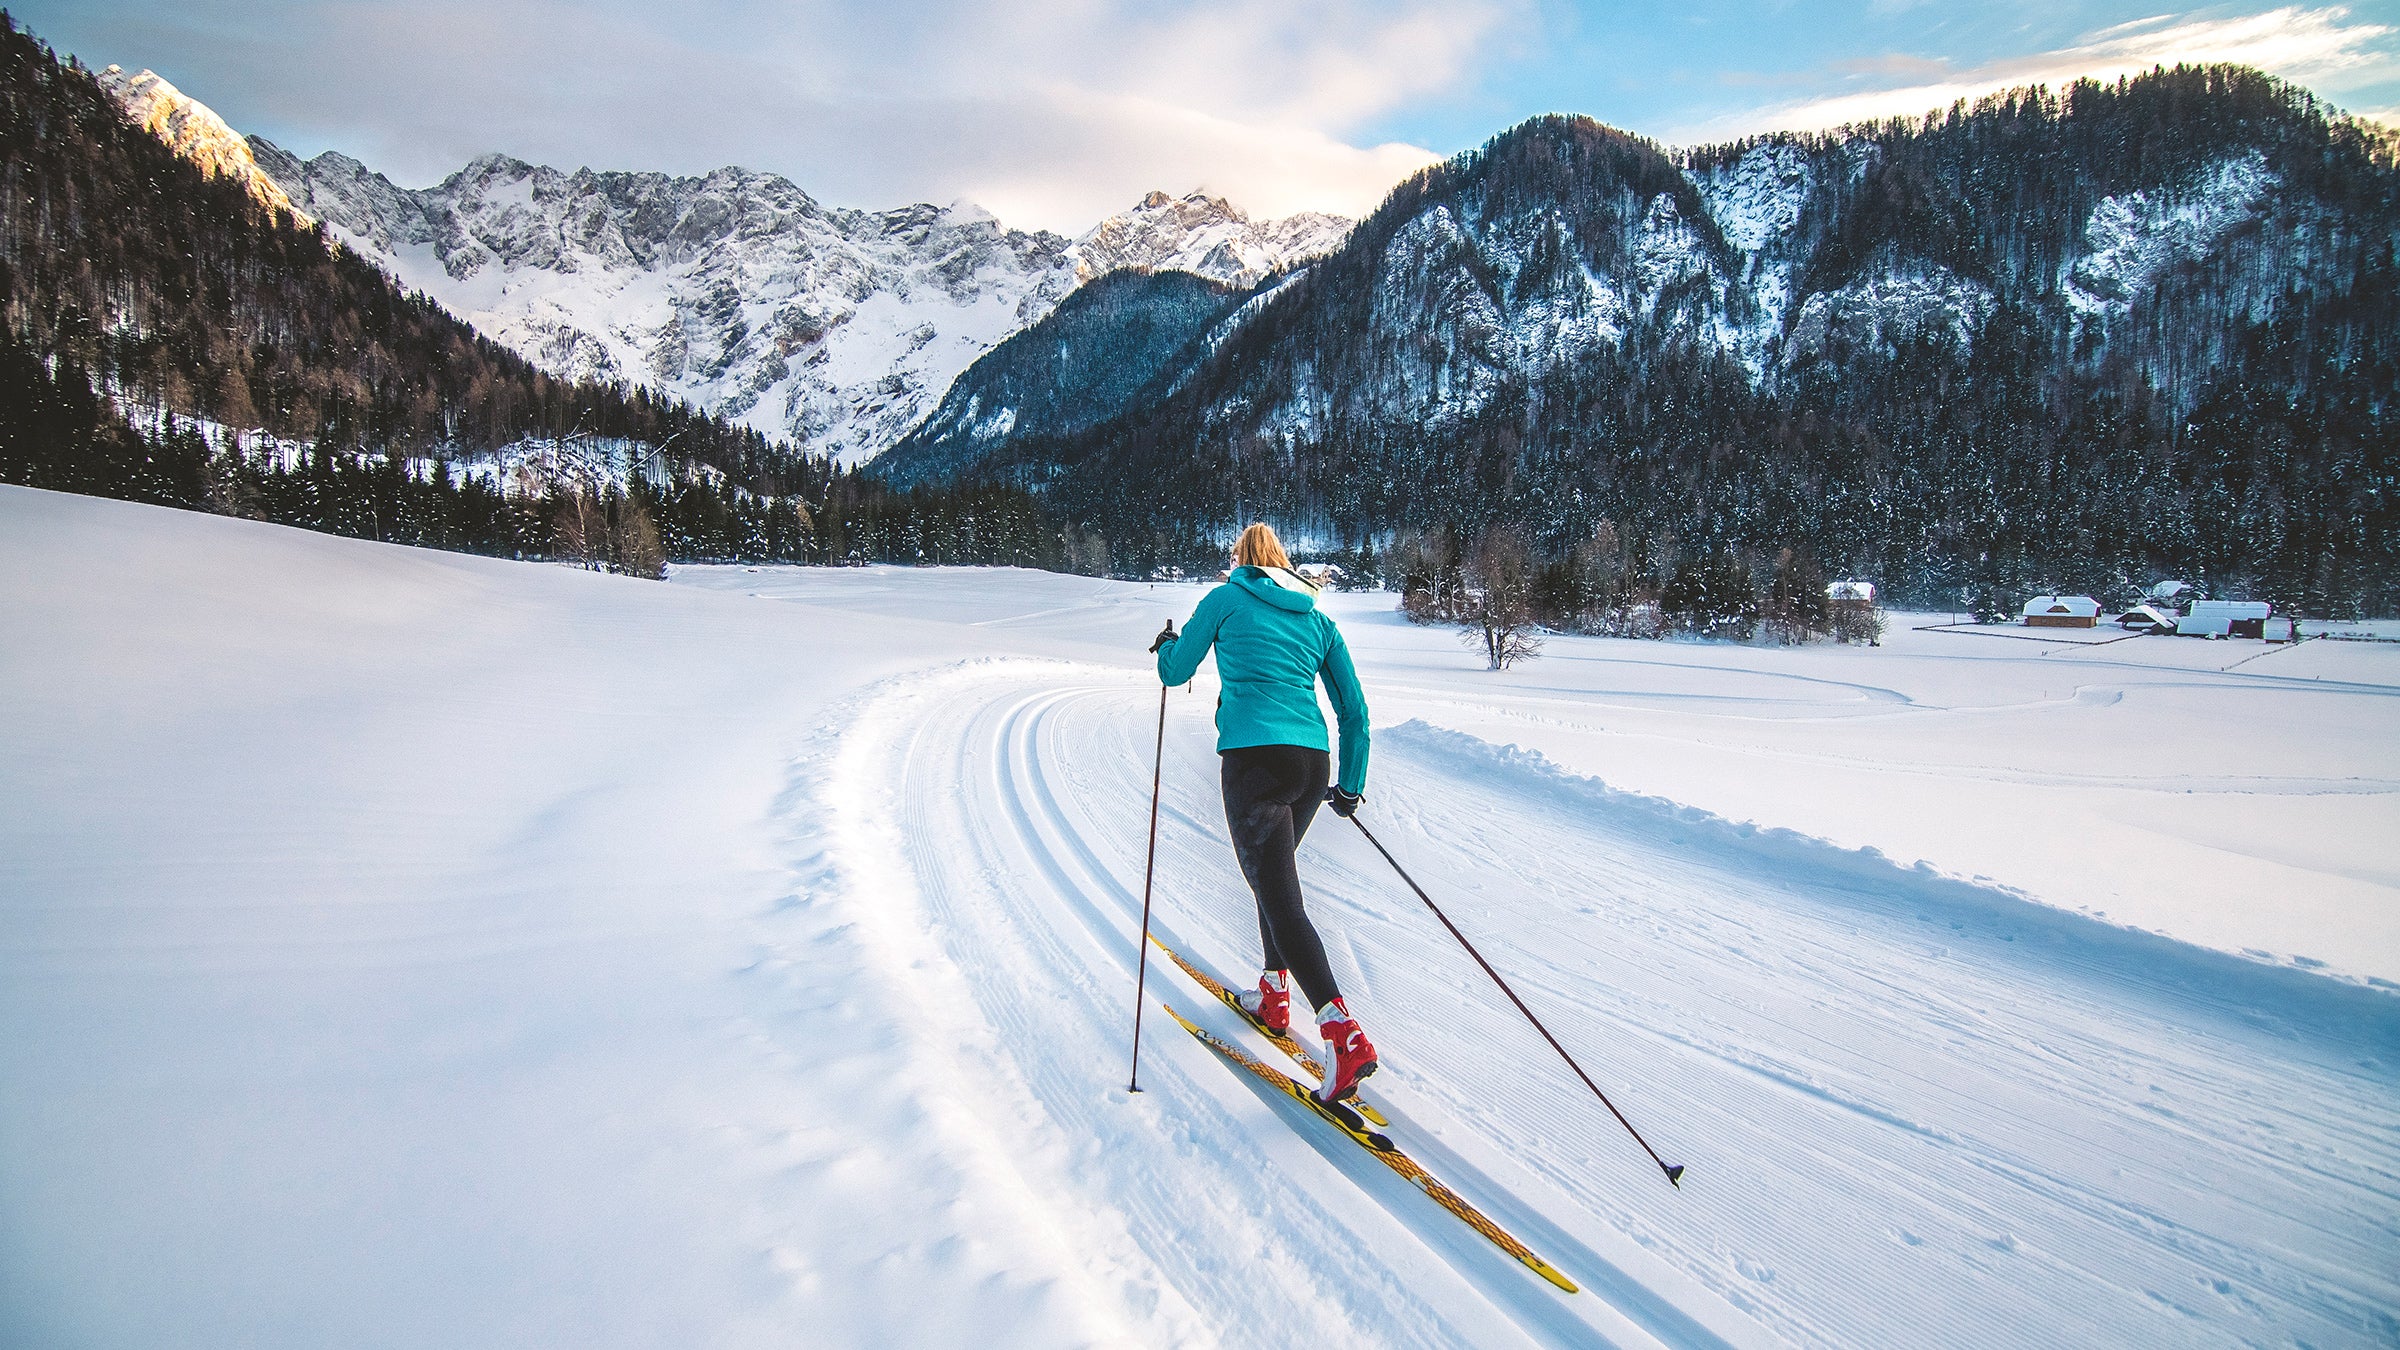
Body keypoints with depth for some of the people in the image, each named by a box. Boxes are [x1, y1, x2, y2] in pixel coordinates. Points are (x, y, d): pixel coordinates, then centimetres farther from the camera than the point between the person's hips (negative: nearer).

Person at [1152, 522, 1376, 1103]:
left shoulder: (1226, 599, 8)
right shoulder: (1318, 620, 18)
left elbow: (1175, 671, 12)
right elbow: (1354, 710, 16)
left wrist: (1166, 643, 35)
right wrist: (1351, 785, 25)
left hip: (1253, 759, -6)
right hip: (1312, 762, 6)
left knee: (1280, 898, -9)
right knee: (1275, 873, 27)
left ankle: (1344, 1035, -22)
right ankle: (1273, 995, 36)